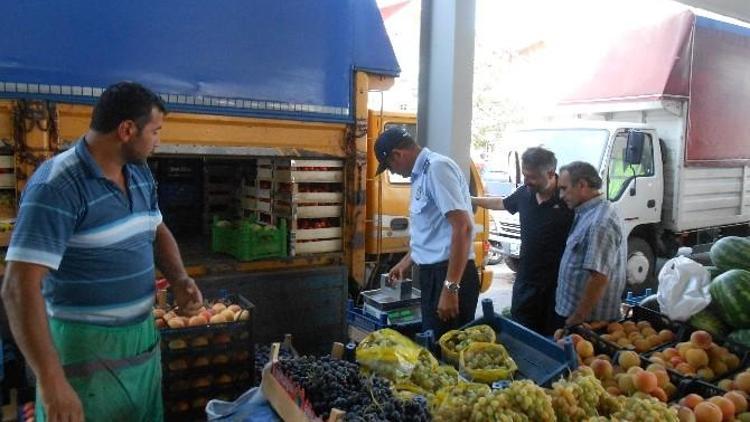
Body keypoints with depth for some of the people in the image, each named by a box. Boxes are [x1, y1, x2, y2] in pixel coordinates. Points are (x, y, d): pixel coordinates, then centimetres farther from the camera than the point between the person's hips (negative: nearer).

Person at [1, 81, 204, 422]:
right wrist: (52, 381, -28)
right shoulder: (57, 186, -21)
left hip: (143, 336, 8)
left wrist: (180, 280, -4)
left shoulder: (140, 174, 3)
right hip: (86, 347, -7)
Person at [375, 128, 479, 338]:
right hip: (433, 273, 10)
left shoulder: (437, 167, -15)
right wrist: (407, 261, 38)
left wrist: (450, 287, -25)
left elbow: (462, 227, -23)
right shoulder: (422, 174, 15)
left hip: (449, 274, -10)